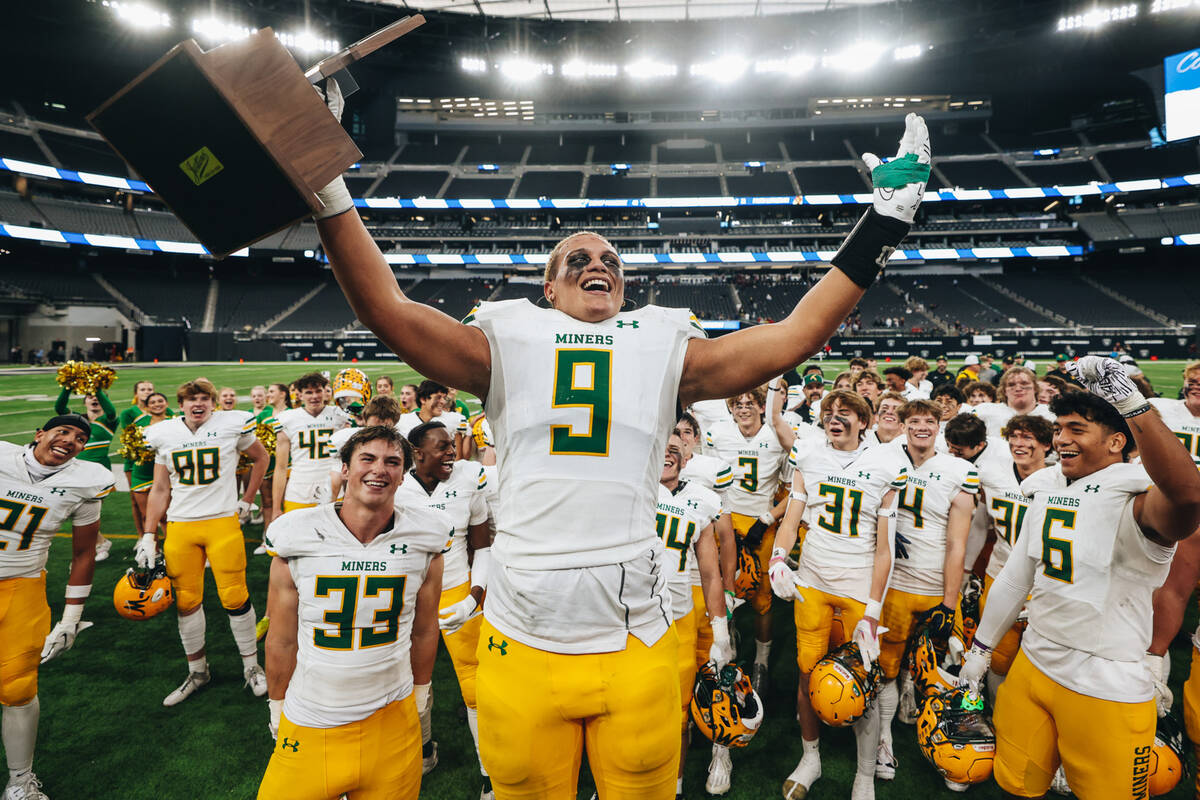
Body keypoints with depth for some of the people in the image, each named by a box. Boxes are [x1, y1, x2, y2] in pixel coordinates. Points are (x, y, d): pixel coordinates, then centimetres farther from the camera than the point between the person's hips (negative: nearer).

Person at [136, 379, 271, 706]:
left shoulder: (232, 425, -3)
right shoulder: (163, 434, 6)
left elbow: (261, 458, 13)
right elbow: (160, 490, 11)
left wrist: (247, 501, 9)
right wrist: (148, 536, 7)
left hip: (223, 522, -3)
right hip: (180, 527, 3)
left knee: (235, 597, -2)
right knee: (186, 601, 7)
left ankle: (251, 667, 16)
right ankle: (197, 672, 26)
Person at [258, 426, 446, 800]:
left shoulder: (424, 541, -9)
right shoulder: (295, 538, -11)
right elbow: (282, 640, 0)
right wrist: (278, 708, 9)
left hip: (392, 720, 1)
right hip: (309, 725, 0)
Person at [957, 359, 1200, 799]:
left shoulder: (1135, 501, -16)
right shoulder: (1047, 493, 5)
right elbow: (1015, 577, 12)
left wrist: (1130, 401, -41)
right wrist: (980, 647, 17)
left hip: (1106, 691, -6)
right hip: (1032, 667, 6)